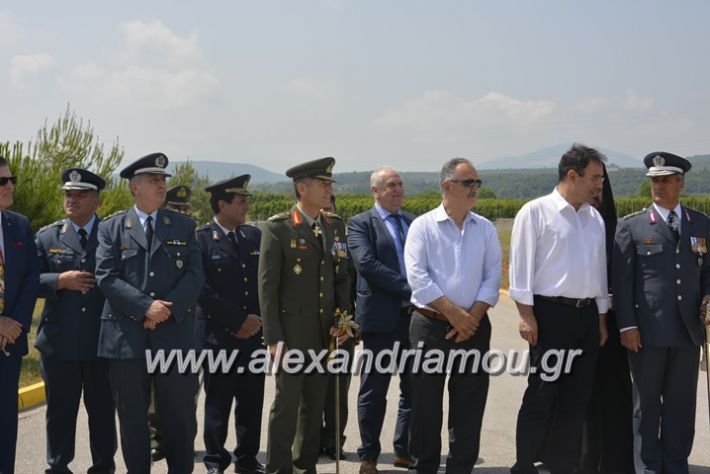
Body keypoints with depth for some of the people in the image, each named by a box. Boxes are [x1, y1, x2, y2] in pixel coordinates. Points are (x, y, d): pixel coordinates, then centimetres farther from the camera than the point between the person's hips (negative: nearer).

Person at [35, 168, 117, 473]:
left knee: (103, 408, 9)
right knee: (60, 408, 10)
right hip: (59, 341, 1)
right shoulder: (47, 236, 7)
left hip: (103, 340, -1)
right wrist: (60, 281, -15)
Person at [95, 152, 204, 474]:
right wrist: (146, 306, -16)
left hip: (175, 333, 1)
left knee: (180, 414, 5)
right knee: (132, 416, 7)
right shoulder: (111, 227, 6)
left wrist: (168, 308, -13)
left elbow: (194, 275, 1)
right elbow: (106, 277, -5)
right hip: (126, 336, -1)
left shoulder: (184, 226, 10)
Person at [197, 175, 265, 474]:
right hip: (219, 335, -4)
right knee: (218, 402, 4)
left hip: (253, 334, 5)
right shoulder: (201, 239, -6)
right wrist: (239, 320, -13)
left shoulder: (254, 236, 11)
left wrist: (257, 320, -3)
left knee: (251, 402, 8)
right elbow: (202, 290, -13)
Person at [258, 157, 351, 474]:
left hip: (325, 333, 5)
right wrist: (273, 338, -12)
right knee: (287, 401, -2)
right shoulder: (278, 228, -7)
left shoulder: (335, 225, 9)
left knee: (315, 403, 11)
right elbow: (267, 285, -9)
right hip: (292, 331, -5)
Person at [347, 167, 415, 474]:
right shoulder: (360, 224, -1)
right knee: (374, 391, 4)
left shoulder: (414, 222, 14)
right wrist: (408, 288, -20)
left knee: (414, 388, 10)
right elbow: (366, 263, -15)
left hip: (415, 314, 5)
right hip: (381, 317, -5)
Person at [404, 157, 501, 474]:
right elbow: (417, 277, -10)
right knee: (426, 404, 5)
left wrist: (473, 316, -9)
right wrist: (453, 313, -13)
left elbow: (492, 277, 4)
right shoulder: (423, 226, -1)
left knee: (469, 406, 6)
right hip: (431, 326, -3)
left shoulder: (485, 229, 9)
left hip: (474, 327, 3)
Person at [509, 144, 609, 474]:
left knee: (577, 397, 10)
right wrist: (526, 315, -13)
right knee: (541, 396, -3)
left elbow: (600, 269, 17)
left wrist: (601, 319, 15)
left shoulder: (595, 218, 13)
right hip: (551, 313, -6)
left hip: (587, 314, 6)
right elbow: (521, 266, -8)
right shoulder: (536, 212, -6)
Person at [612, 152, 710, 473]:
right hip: (648, 330, -2)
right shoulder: (632, 226, 2)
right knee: (647, 402, 6)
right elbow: (621, 279, -2)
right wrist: (627, 324, -9)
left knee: (681, 402, 8)